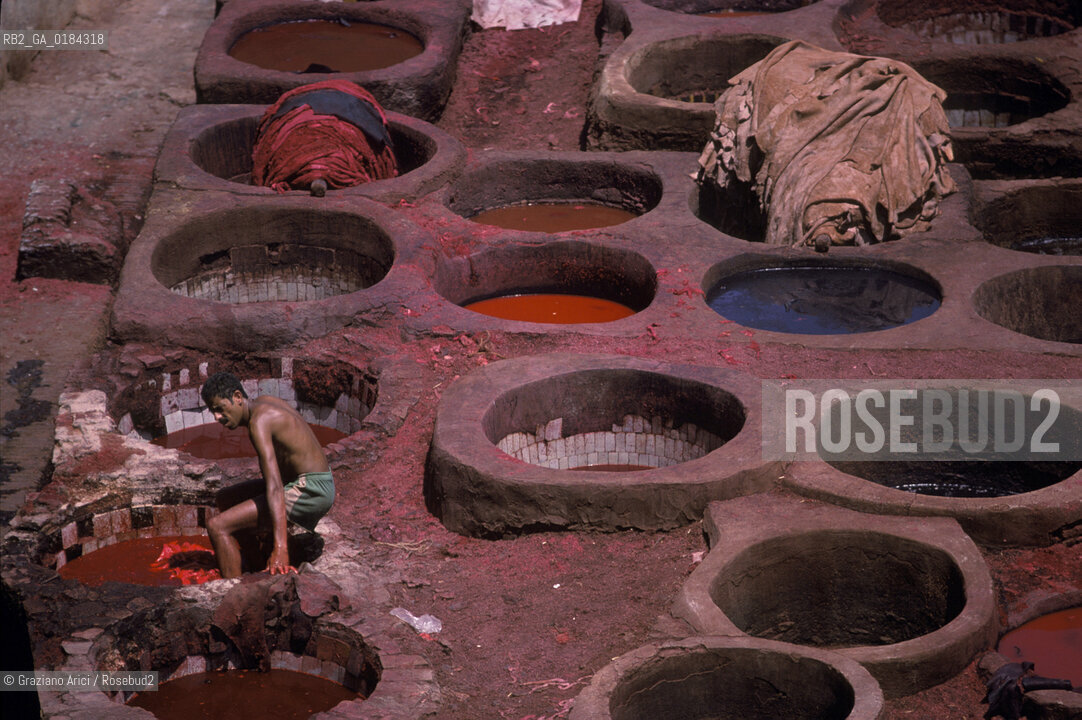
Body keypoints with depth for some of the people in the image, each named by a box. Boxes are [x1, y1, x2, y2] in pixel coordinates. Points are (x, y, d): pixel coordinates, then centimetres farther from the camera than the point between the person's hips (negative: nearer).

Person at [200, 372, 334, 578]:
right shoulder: (263, 402, 10)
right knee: (226, 499, 26)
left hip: (311, 492, -10)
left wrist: (280, 547, -38)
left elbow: (274, 486, -31)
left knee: (217, 526, -18)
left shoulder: (259, 421, -20)